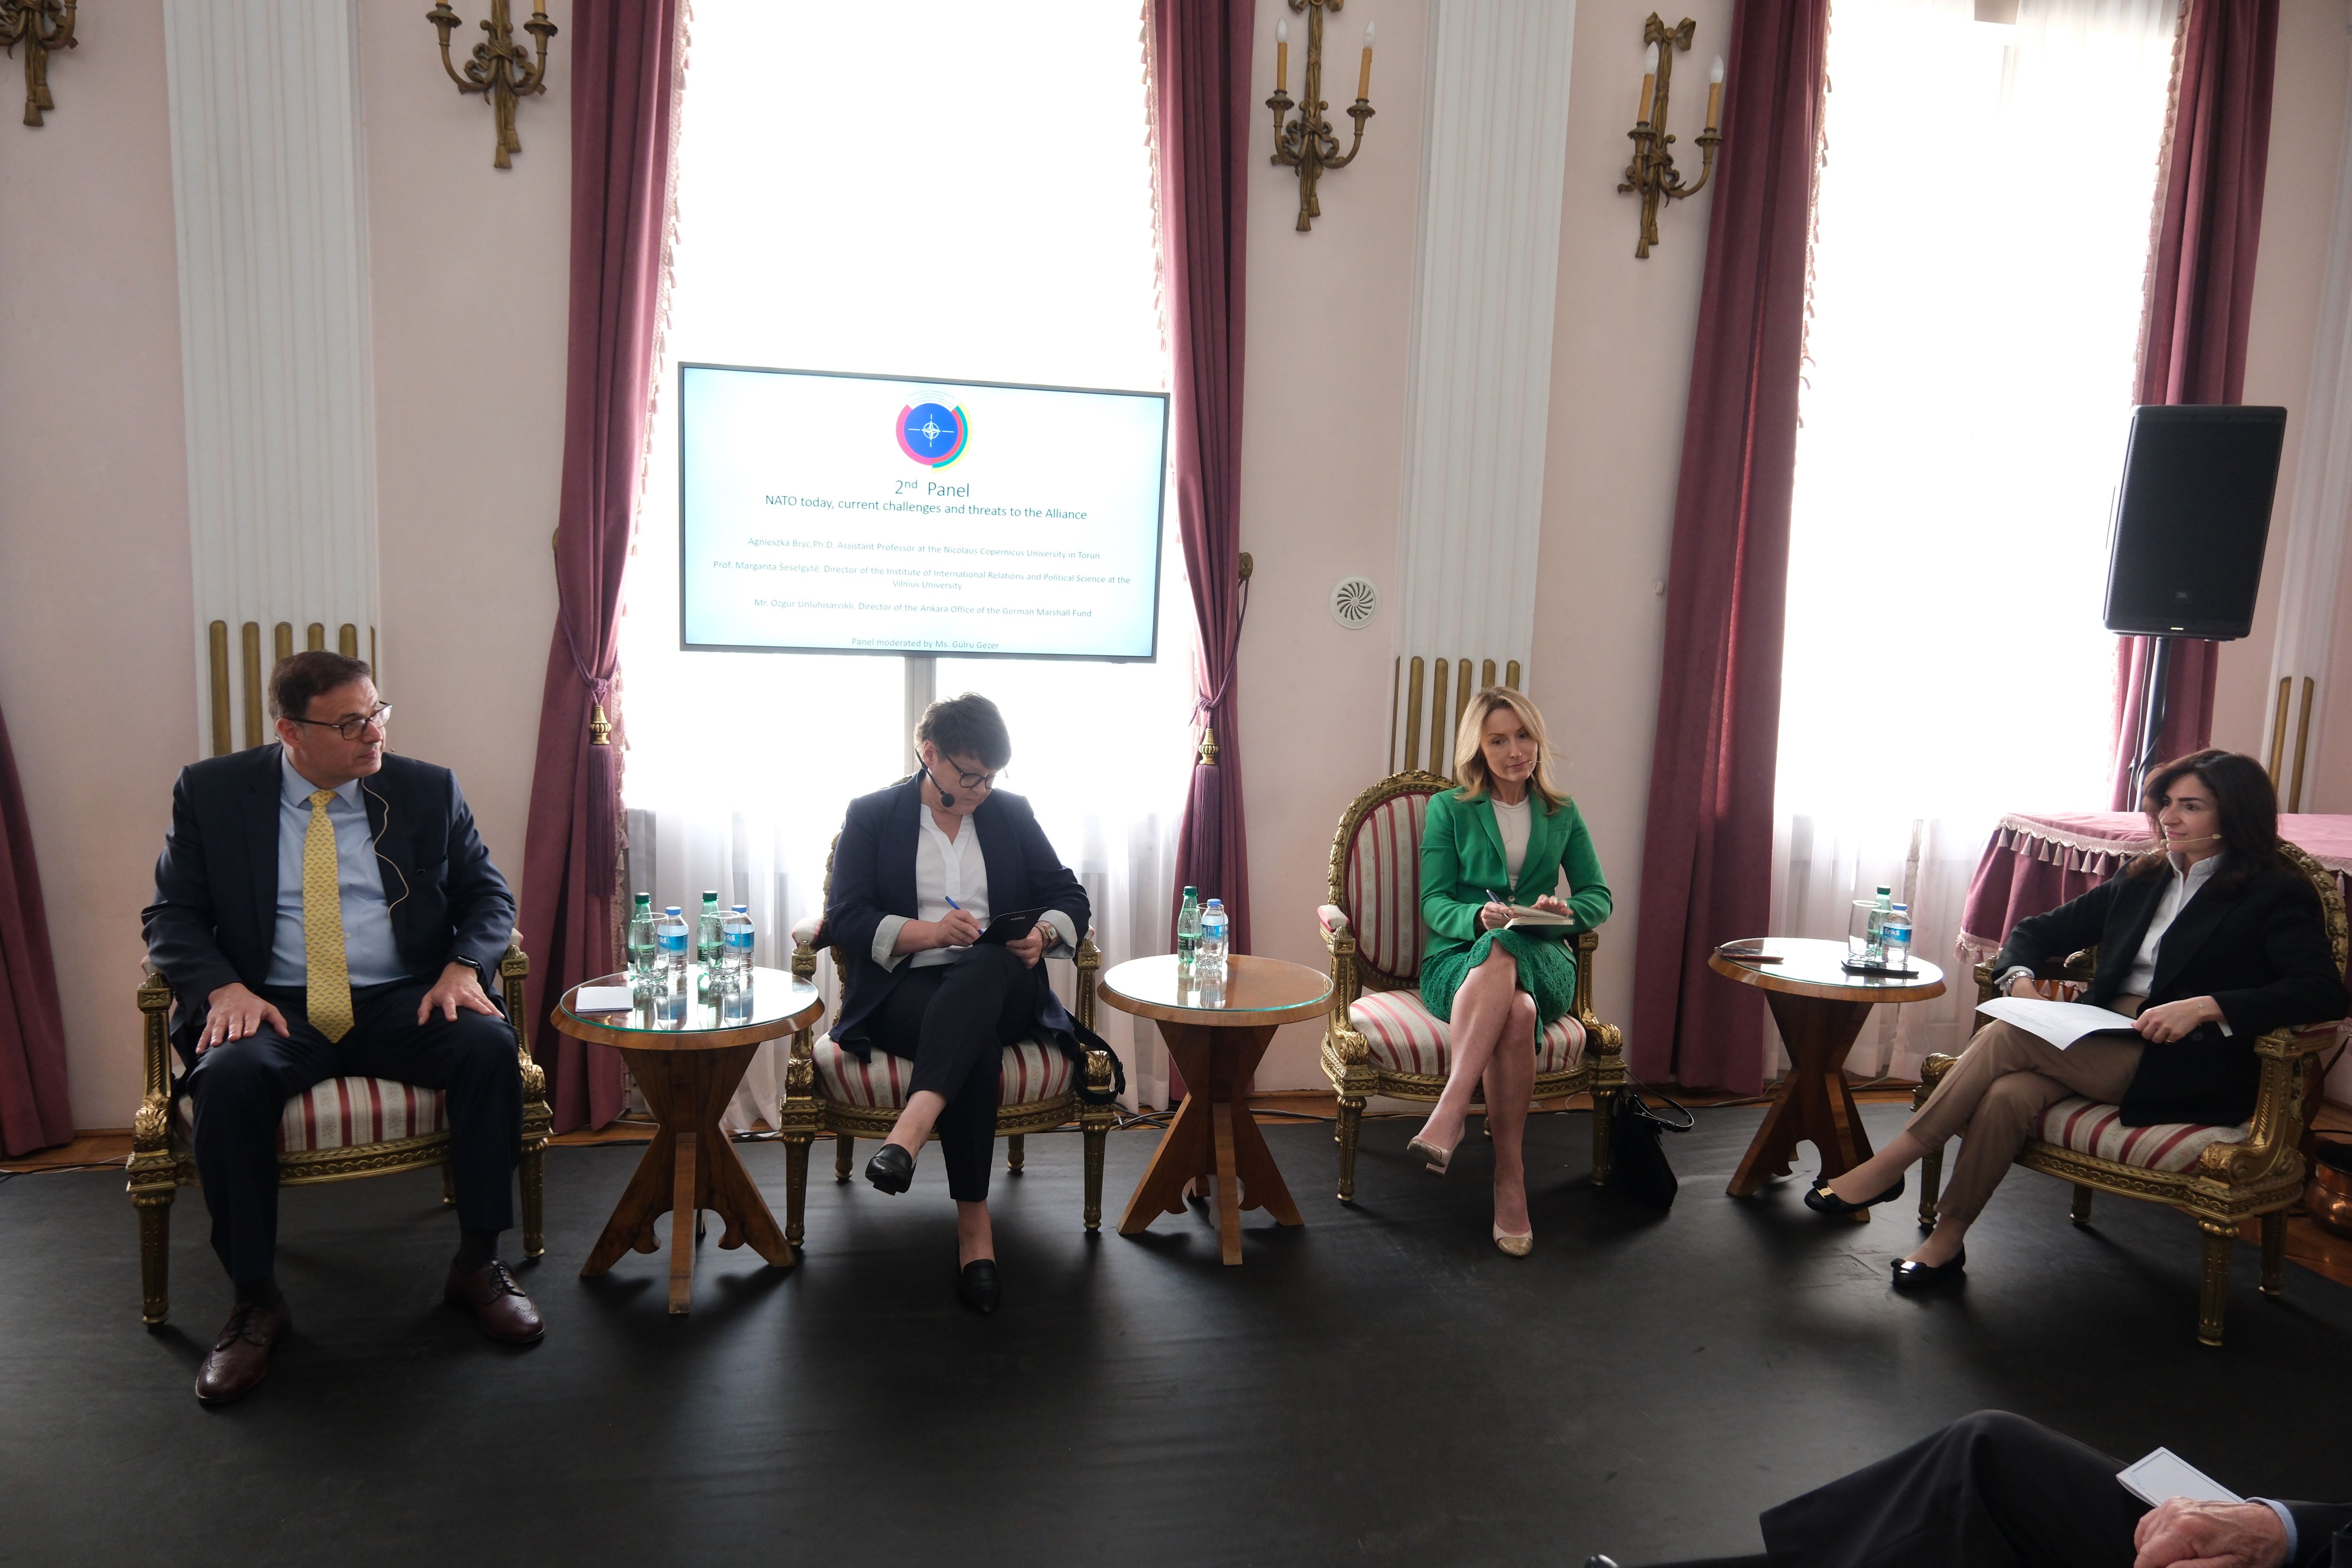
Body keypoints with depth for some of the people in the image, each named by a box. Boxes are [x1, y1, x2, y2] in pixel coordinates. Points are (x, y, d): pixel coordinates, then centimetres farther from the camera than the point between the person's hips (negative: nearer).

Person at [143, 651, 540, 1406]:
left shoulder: (429, 790, 6)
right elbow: (171, 915, 4)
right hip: (275, 1005, 0)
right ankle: (256, 1302, -14)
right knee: (228, 1077, -33)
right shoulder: (211, 791, 4)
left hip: (404, 1001, 1)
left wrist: (464, 967, -12)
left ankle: (478, 1263, -11)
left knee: (490, 1046, -28)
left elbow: (488, 895, 8)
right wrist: (223, 988, -15)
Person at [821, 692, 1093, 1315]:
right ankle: (973, 1224, -36)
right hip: (903, 990, -2)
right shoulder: (871, 815, 8)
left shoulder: (1012, 814, 16)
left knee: (982, 969, -37)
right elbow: (844, 919, -1)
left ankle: (910, 1131, -55)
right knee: (975, 1041, -36)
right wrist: (928, 932, -17)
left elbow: (1070, 897, 14)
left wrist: (1044, 934, -10)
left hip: (1000, 988, 2)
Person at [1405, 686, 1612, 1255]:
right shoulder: (1449, 809, 9)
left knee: (1503, 951, -38)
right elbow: (1434, 902, 2)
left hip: (1542, 961, 1)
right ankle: (1510, 1175, -38)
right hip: (1458, 959, -1)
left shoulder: (1562, 814, 17)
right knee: (1516, 1011, -38)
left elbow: (1600, 896, 13)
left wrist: (1564, 909, -10)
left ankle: (1449, 1114, -44)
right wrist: (1479, 916, -20)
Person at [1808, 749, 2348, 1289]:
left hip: (2180, 1067, -5)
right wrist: (2020, 977, -1)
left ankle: (1889, 1165, -21)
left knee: (2008, 1038, -27)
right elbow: (2039, 931, 22)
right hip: (2100, 1045, 5)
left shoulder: (2277, 894, 2)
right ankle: (1946, 1238, -25)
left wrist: (2205, 1006, -26)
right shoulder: (2140, 880, 21)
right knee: (2009, 1093, -30)